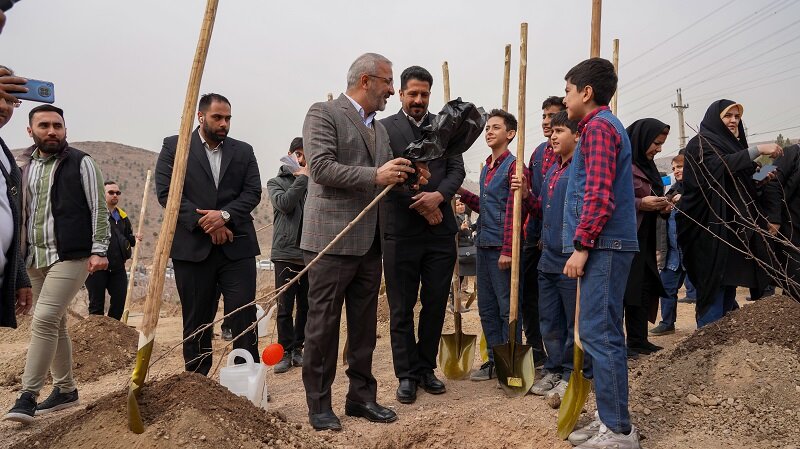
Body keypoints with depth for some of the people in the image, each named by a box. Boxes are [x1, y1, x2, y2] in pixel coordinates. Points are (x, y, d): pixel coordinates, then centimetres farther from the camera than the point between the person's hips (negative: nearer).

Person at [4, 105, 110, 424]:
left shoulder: (81, 163, -2)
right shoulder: (23, 166, 12)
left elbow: (98, 209, -4)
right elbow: (18, 210, 19)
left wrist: (98, 250, -11)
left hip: (70, 256, -6)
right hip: (34, 257, 6)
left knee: (44, 321, -14)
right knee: (55, 324, 12)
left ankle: (28, 396, -7)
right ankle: (65, 389, 24)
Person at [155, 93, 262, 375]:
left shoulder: (243, 151, 13)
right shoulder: (174, 146, 5)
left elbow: (253, 192, 4)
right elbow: (165, 192, -4)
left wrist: (225, 215, -13)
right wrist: (204, 223, -11)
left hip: (236, 245, 2)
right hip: (192, 246, -1)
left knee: (244, 313, -2)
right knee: (196, 319, 7)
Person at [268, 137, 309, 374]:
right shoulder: (276, 182, 7)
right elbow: (284, 203, -13)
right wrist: (302, 178, -8)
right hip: (286, 253, -2)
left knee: (306, 306, 8)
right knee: (285, 307, 1)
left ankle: (297, 348, 19)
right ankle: (285, 351, 10)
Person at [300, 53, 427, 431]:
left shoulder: (379, 128, 19)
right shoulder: (323, 113, -5)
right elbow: (321, 167, -17)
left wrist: (405, 177, 0)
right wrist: (375, 176, -23)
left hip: (369, 242, 8)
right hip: (332, 240, -7)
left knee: (365, 324, 13)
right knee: (323, 324, 2)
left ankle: (361, 396, 24)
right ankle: (319, 404, 14)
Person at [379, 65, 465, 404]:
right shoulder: (384, 128, 3)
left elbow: (457, 169, 5)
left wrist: (439, 195, -15)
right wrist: (421, 205, -11)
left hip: (440, 230, 3)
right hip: (400, 232, -3)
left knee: (436, 304, 9)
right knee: (402, 308, 4)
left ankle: (426, 368, 23)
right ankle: (407, 374, 15)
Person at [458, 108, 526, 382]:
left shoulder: (513, 165, -9)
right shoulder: (486, 168, 16)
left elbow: (513, 210, -15)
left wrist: (507, 250, -19)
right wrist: (461, 192, 11)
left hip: (502, 247, -9)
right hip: (483, 246, 9)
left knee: (508, 309, 1)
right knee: (487, 308, 13)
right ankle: (495, 361, 23)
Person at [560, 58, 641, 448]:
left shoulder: (598, 127, -9)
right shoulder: (607, 125, 22)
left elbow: (599, 195, -19)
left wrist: (581, 245, -18)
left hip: (603, 246, -10)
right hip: (607, 245, 10)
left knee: (599, 335, -8)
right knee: (602, 335, 12)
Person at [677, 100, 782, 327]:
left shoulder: (734, 145, 23)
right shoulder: (701, 143, -2)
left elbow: (743, 183, 26)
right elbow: (718, 166, -22)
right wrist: (758, 149, -25)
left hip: (736, 227, 9)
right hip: (712, 227, -9)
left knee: (730, 285, 9)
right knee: (713, 287, -12)